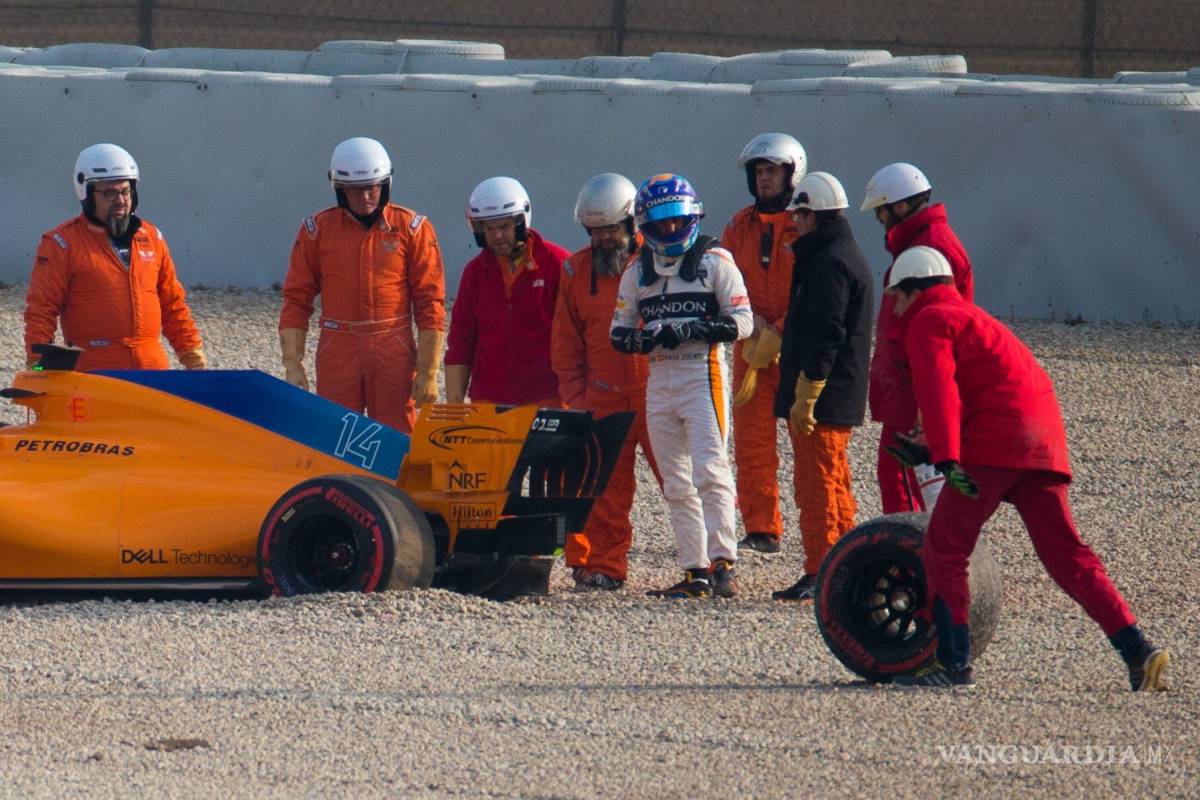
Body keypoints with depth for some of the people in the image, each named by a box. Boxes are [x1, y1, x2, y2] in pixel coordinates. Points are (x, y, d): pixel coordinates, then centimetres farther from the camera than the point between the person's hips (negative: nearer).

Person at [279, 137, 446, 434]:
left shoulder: (412, 229, 1)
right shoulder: (317, 230, 5)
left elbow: (430, 304, 0)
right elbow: (296, 301, 6)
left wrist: (428, 372, -5)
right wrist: (293, 365, -3)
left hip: (394, 356, -1)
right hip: (337, 357, 1)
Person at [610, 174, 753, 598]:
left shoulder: (714, 262, 0)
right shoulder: (637, 273, 15)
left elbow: (742, 321, -6)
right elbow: (619, 329, 15)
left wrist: (691, 330, -19)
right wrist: (640, 339, -8)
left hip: (704, 374, -6)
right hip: (659, 380, 6)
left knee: (710, 472, -15)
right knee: (677, 485, 5)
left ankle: (723, 563, -17)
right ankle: (695, 572, 7)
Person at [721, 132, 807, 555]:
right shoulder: (739, 227, 13)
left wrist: (778, 334, -15)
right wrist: (751, 320, -8)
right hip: (751, 348, 5)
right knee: (751, 442, 0)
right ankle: (761, 529, 4)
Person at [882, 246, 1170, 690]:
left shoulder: (928, 322, 3)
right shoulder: (969, 316, 32)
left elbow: (937, 389, -13)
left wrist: (946, 460, -24)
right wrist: (930, 451, 44)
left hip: (995, 441, -8)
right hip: (1044, 440, 8)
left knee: (944, 547, -1)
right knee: (1065, 552, 7)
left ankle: (952, 662, -7)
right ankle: (1137, 648, -3)